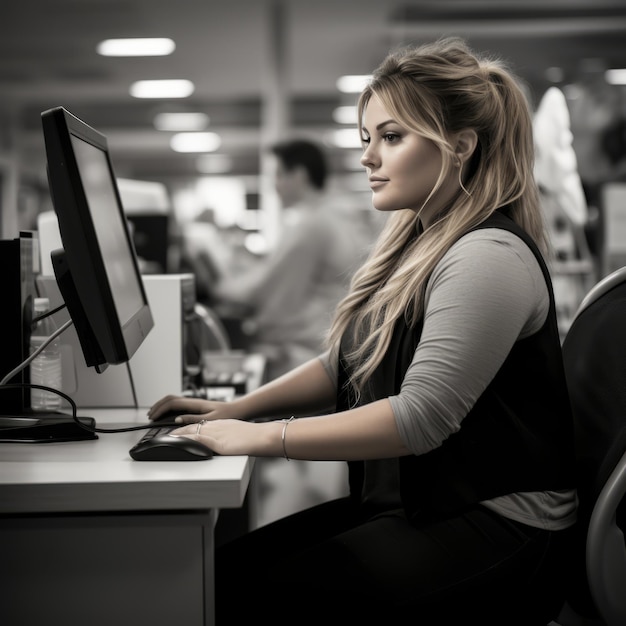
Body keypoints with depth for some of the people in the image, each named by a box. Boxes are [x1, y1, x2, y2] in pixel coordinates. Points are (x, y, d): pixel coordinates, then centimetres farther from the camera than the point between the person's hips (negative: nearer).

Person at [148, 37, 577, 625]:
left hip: (494, 532, -8)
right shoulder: (411, 243, 13)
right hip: (401, 505, 9)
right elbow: (342, 367, 19)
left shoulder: (488, 257, -17)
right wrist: (234, 409, 6)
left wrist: (262, 437, -20)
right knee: (223, 567, -7)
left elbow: (421, 416, -24)